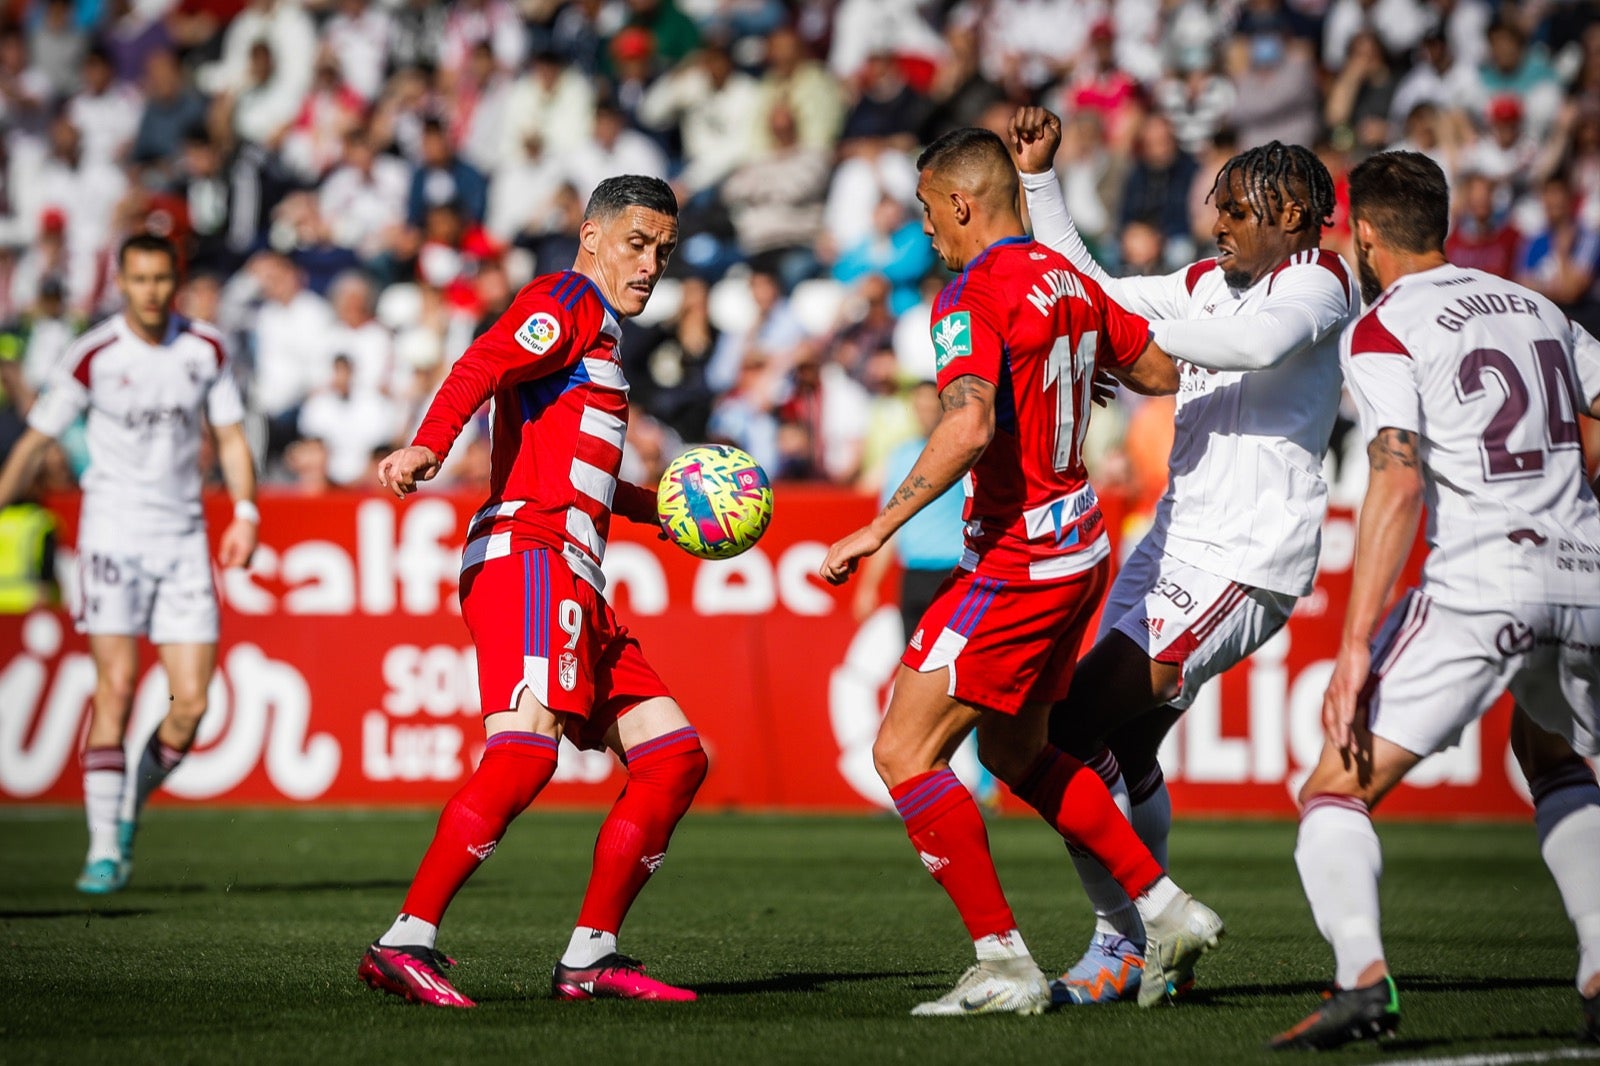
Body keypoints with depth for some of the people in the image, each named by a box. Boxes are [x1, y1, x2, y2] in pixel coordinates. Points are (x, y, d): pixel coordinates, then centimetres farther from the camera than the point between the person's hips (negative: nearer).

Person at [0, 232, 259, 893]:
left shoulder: (206, 351, 3)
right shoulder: (93, 357, -5)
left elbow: (231, 439, 11)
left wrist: (245, 513, -3)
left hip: (183, 536, 3)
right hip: (114, 533, -3)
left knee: (191, 703, -4)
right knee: (115, 687, -14)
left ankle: (130, 807, 21)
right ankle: (104, 849, -11)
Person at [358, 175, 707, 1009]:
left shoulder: (598, 333, 30)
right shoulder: (566, 301, 1)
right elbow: (481, 367, -19)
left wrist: (660, 505, 33)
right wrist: (428, 446, -36)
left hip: (573, 583, 10)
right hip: (527, 555, -10)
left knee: (674, 758, 7)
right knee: (526, 750, -26)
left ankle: (591, 957, 6)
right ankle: (405, 943, -31)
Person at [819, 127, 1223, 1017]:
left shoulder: (975, 296, -17)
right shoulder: (1066, 278, 9)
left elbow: (970, 425, -32)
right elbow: (1163, 371, 20)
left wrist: (878, 529, -31)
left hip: (1018, 559, -9)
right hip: (1079, 542, 9)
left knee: (905, 752, -6)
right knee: (1015, 750, 25)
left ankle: (1005, 963, -7)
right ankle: (1167, 908, 25)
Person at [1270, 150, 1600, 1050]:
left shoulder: (1384, 333, -1)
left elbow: (1399, 480, -14)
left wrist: (1356, 646, -17)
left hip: (1480, 582, -6)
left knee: (1336, 793, -1)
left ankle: (1362, 972, -28)